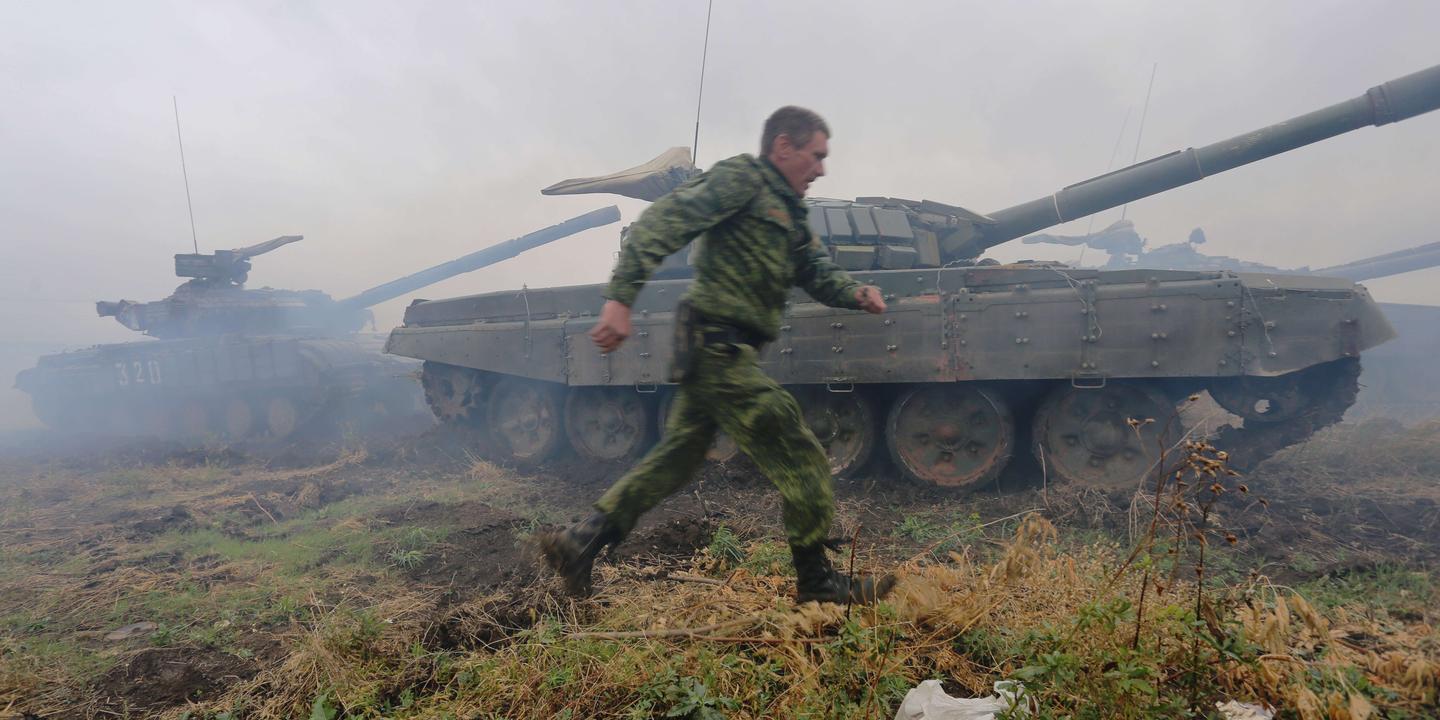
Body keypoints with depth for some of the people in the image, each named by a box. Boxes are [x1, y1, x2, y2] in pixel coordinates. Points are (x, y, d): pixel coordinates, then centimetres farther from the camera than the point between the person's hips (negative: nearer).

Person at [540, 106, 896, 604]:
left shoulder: (788, 212, 23)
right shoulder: (740, 179, -7)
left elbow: (817, 271, 20)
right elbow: (658, 224, -17)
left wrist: (856, 294, -2)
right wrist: (621, 298, -27)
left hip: (712, 353, 10)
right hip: (719, 344, -10)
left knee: (677, 457, 16)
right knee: (800, 459, -3)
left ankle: (578, 543, 23)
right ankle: (815, 579, 12)